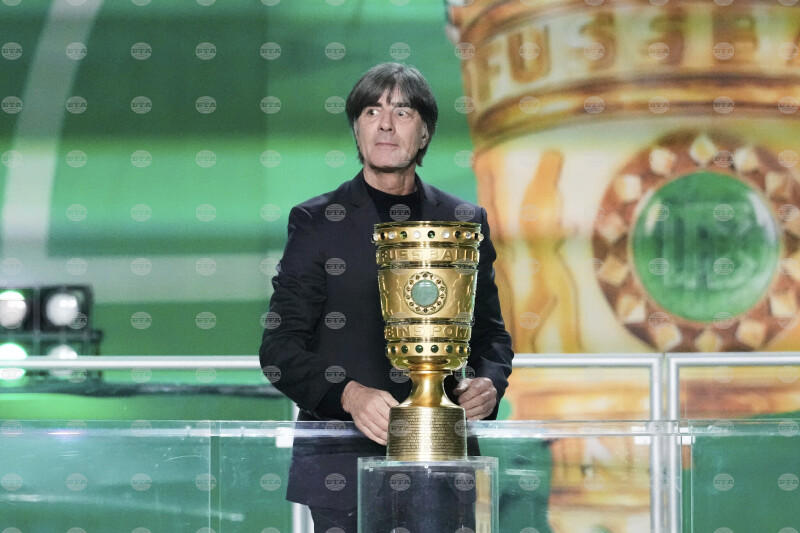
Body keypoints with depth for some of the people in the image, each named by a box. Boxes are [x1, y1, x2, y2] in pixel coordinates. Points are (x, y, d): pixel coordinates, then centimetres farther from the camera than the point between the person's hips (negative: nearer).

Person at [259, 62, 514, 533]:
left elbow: (491, 332, 19)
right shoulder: (318, 221, 6)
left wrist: (489, 383, -4)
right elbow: (280, 346, 1)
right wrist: (349, 395, -17)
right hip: (341, 458, -2)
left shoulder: (466, 222, 13)